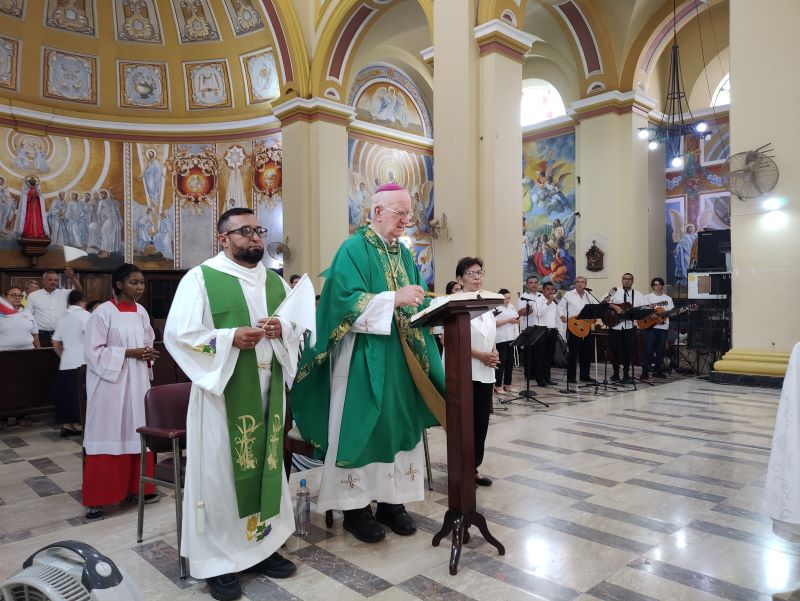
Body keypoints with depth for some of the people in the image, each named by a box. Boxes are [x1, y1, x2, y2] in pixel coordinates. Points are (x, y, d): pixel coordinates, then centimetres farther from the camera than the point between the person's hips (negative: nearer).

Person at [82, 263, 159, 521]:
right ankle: (97, 498, 9)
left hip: (137, 381, 6)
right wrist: (129, 353, -18)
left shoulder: (141, 312, 9)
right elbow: (93, 351, -12)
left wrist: (149, 354, -3)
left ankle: (138, 487, 23)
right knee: (108, 436, -1)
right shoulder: (104, 312, -10)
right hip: (110, 382, -6)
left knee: (137, 433, 10)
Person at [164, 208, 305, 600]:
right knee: (222, 470, 1)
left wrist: (281, 329, -12)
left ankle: (262, 547, 27)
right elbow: (178, 335, -11)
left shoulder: (275, 281, 12)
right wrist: (231, 338, -21)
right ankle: (219, 561, 16)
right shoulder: (200, 278, -4)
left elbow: (299, 326, 11)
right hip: (223, 393, -5)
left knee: (265, 465, 12)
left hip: (267, 391, 5)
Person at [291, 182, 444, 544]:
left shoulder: (404, 254, 14)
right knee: (359, 429, 0)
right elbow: (346, 300, -20)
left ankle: (391, 501, 22)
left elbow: (414, 304, 16)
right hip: (363, 358, -7)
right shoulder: (353, 249, -8)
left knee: (399, 426, 10)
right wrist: (394, 299, -26)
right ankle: (354, 507, 14)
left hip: (401, 356, 7)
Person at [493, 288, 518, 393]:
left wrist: (516, 320, -3)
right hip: (501, 339, -7)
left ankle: (507, 384, 21)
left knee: (510, 362, 11)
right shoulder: (495, 308, -9)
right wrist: (508, 320, -20)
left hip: (511, 338, 7)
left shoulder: (511, 307, 15)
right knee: (501, 362, -4)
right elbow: (494, 323, -18)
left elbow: (517, 320, 20)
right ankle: (498, 386, 4)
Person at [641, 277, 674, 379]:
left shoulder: (668, 298, 13)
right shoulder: (647, 297, 4)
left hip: (663, 327, 4)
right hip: (651, 326, -3)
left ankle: (657, 370, 16)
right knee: (649, 349, -8)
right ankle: (645, 372, -6)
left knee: (661, 350, 5)